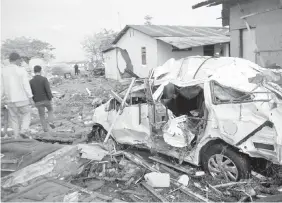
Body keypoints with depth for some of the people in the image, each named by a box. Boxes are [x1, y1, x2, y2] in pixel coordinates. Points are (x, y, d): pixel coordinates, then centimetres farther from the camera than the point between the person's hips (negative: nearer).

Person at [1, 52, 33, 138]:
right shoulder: (21, 70, -8)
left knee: (14, 118, 13)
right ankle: (24, 130, -4)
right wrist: (30, 98, -7)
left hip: (10, 99, 3)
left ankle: (17, 137, 11)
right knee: (26, 114, 16)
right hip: (22, 98, -3)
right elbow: (26, 85, -11)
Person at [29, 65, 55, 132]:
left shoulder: (31, 81, -1)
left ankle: (45, 128, 12)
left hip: (38, 102, 2)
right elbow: (48, 90, -18)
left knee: (41, 115, 16)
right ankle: (51, 122, 5)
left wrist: (34, 101, 13)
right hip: (46, 99, -2)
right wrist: (50, 98, -8)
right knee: (50, 110, 25)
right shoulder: (44, 79, -10)